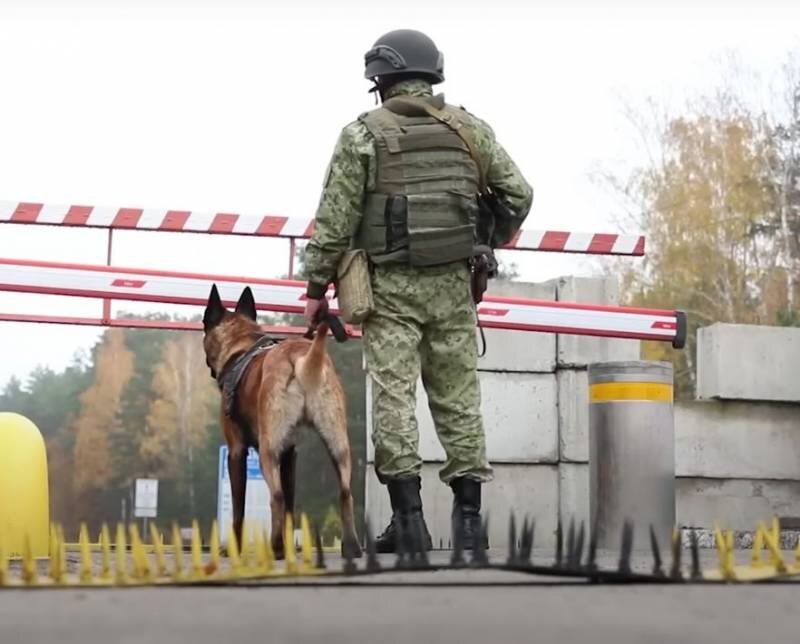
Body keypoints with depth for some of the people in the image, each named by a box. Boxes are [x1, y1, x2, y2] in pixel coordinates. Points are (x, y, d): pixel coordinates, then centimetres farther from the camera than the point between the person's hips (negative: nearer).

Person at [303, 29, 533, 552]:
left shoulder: (363, 134, -2)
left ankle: (409, 521, -3)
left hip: (391, 286, -3)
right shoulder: (470, 130, 7)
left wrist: (316, 288, 2)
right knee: (459, 400, 8)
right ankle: (469, 518, 10)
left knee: (394, 399, -1)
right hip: (453, 285, 3)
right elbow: (520, 195, 7)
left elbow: (334, 222, -5)